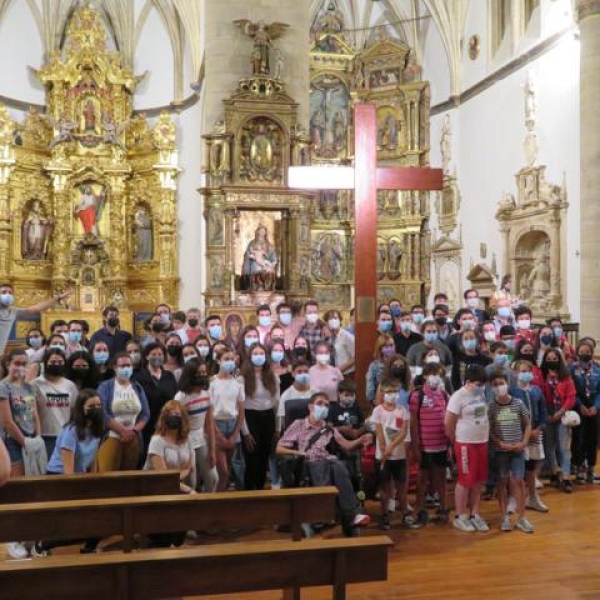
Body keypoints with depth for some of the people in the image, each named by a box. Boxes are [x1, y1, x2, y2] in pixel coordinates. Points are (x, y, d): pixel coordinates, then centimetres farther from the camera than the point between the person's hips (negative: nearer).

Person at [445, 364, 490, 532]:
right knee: (465, 481, 0)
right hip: (465, 444, -7)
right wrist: (456, 441, -1)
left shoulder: (481, 394, 8)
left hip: (482, 442, 7)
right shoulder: (458, 396, -14)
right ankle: (460, 517, 11)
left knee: (478, 481, 11)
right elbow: (448, 423, -12)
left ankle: (474, 515, 22)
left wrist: (484, 437, 13)